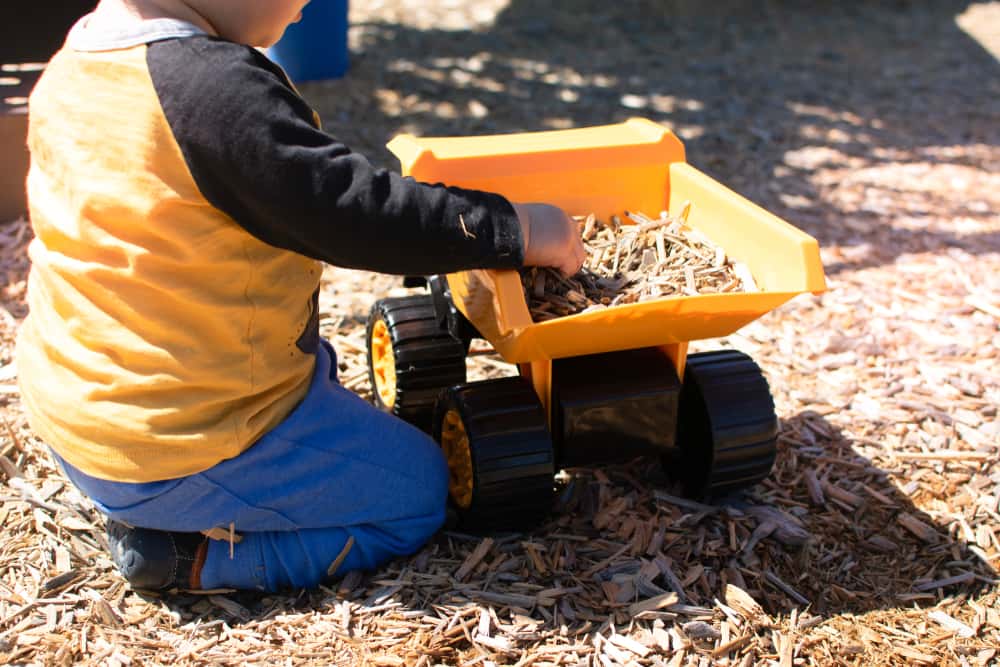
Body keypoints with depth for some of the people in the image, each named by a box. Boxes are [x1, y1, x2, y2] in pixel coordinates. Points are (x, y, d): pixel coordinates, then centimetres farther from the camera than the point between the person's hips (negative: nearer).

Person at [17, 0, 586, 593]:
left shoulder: (73, 62, 2)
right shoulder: (219, 85, -27)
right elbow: (358, 212, -26)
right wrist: (514, 228, -15)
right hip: (186, 450, -9)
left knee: (316, 363, 34)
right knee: (419, 490, 8)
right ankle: (188, 555, -3)